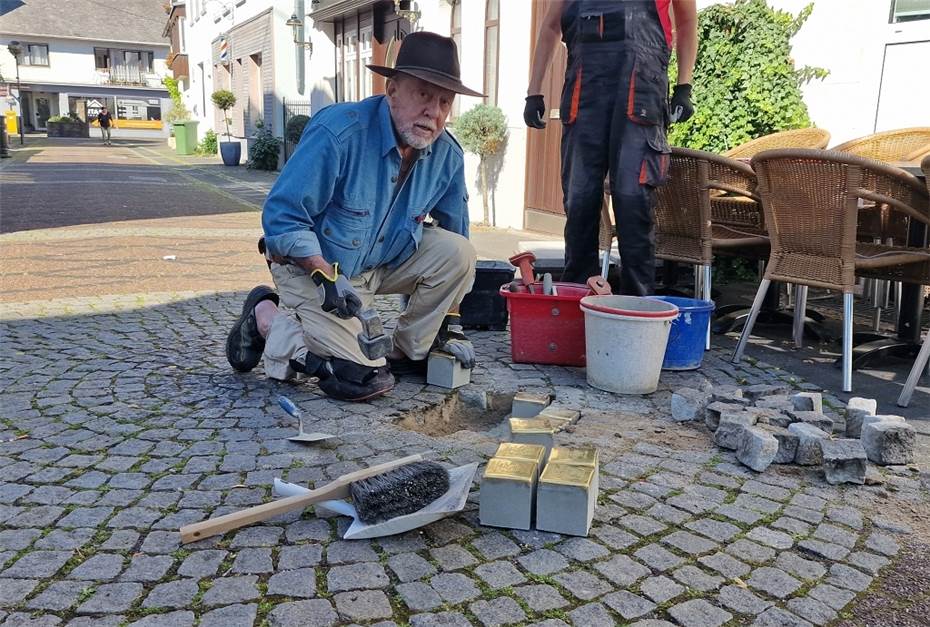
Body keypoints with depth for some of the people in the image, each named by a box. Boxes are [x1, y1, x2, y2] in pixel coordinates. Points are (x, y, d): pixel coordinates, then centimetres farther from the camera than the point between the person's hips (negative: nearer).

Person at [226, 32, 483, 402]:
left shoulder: (448, 156, -8)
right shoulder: (338, 133, -25)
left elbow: (453, 248, 3)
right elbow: (281, 216, -22)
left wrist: (451, 326, 3)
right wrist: (326, 276, -28)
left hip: (383, 265, 6)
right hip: (311, 265, -5)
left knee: (458, 251, -17)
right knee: (362, 381, -15)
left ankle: (410, 353, 1)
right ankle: (266, 317, 7)